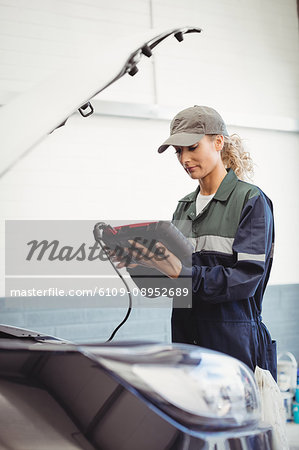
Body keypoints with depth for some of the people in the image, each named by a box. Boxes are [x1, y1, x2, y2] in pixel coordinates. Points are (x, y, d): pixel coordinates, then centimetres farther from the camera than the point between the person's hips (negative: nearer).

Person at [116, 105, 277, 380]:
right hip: (186, 336, 5)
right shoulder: (184, 206, 16)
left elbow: (246, 279, -14)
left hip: (234, 340, -5)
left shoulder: (251, 200, -4)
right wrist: (137, 266, -4)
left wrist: (182, 273, -25)